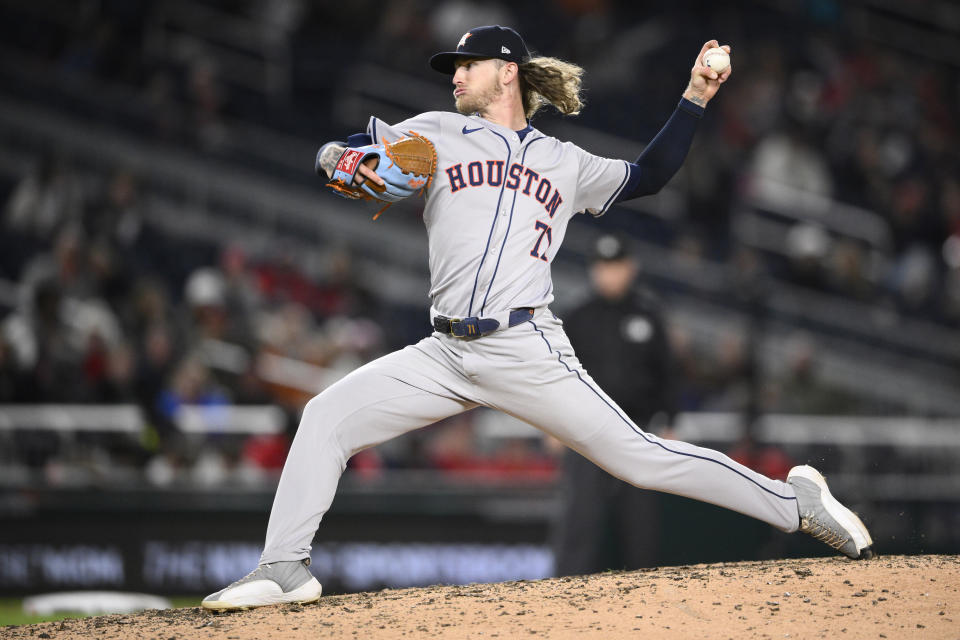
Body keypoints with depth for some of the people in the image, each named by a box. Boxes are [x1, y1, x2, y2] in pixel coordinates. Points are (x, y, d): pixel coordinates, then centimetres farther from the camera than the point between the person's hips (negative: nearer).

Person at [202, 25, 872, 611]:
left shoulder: (565, 164, 15)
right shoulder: (433, 133, 16)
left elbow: (648, 175, 23)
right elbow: (336, 152, 13)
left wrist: (695, 98, 15)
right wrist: (341, 162, -12)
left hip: (527, 352, -3)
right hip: (445, 356, 3)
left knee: (636, 456, -11)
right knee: (326, 417, -9)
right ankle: (285, 569, -3)